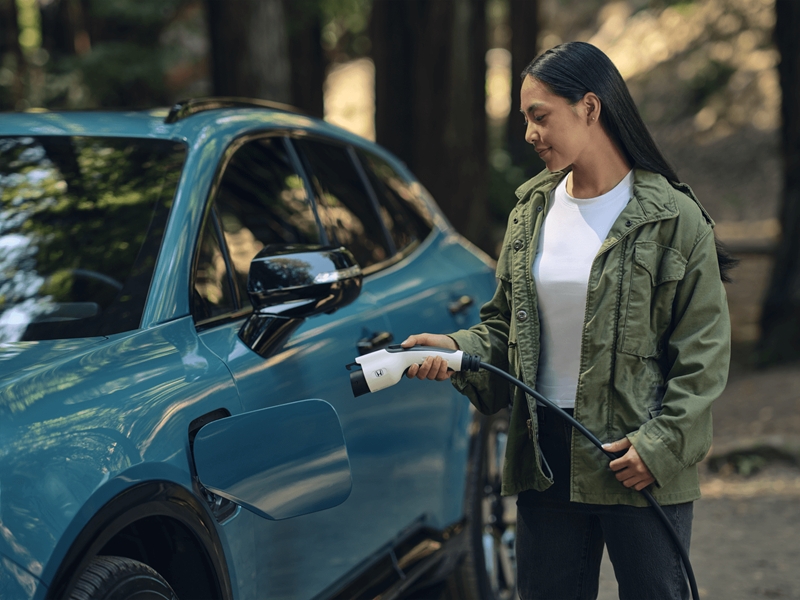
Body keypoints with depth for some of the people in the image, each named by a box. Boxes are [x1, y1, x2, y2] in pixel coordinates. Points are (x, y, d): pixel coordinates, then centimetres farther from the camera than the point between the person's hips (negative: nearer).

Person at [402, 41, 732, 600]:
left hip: (640, 463, -5)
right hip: (546, 457, 5)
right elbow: (504, 324, 14)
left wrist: (661, 445, -15)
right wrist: (457, 350, -6)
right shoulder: (532, 209, 8)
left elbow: (704, 351, -8)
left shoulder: (673, 218, -8)